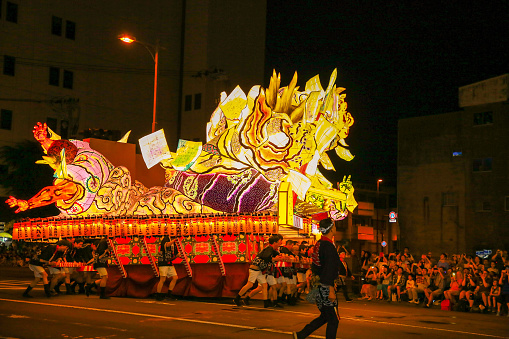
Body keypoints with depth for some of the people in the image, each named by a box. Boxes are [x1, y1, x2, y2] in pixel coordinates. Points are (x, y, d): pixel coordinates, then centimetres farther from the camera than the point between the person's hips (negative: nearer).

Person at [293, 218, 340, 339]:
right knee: (333, 320, -1)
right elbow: (329, 269, -22)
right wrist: (331, 290, -23)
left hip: (318, 285, 10)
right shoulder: (328, 246, -17)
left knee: (324, 317, 18)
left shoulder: (318, 244, 12)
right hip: (325, 287, -10)